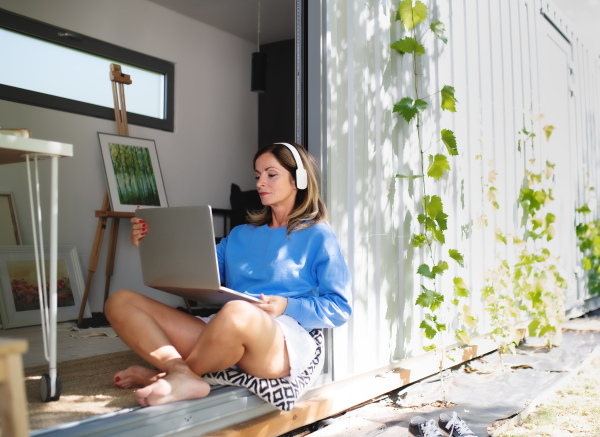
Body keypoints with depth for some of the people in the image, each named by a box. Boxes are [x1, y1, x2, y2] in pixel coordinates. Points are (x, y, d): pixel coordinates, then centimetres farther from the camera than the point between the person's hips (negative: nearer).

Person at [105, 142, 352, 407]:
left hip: (285, 342, -6)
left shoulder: (318, 236, 10)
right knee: (121, 302, -5)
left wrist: (287, 306, -11)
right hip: (225, 333, 6)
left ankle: (169, 373, -15)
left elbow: (340, 307, 2)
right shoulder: (240, 235, 28)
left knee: (237, 313, -43)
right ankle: (184, 376, -28)